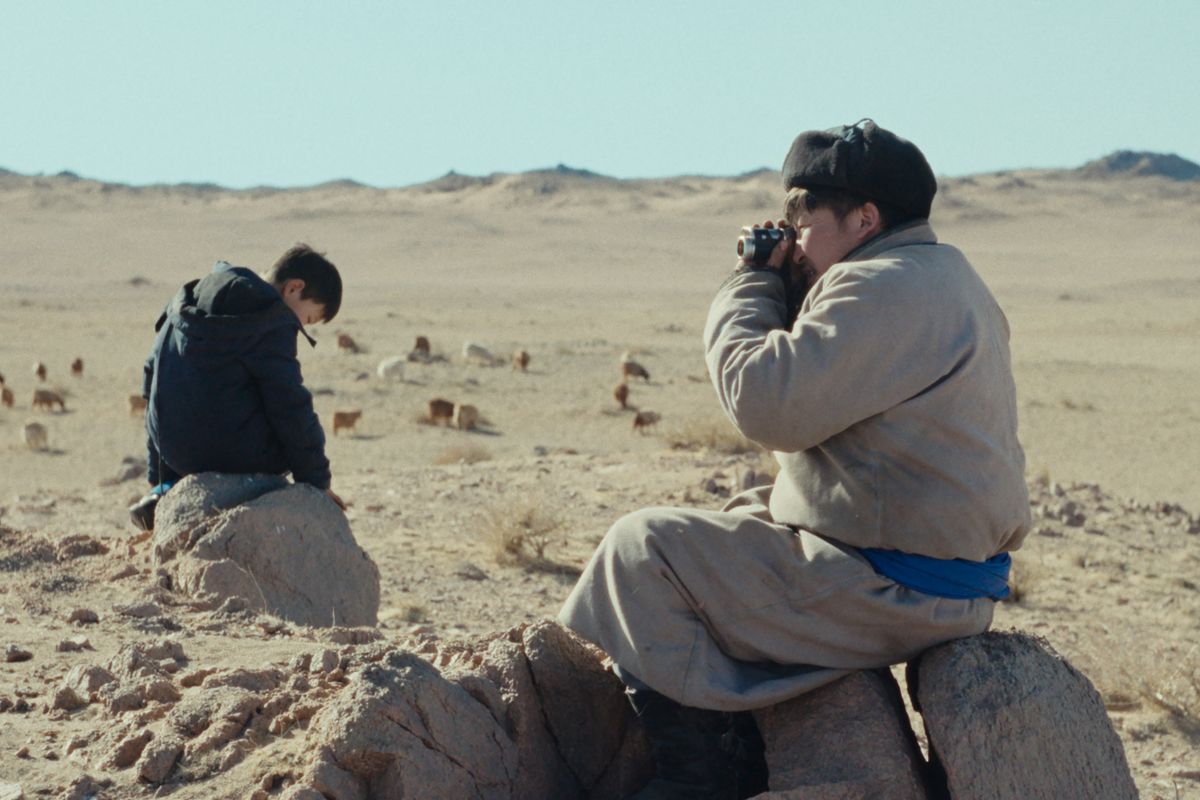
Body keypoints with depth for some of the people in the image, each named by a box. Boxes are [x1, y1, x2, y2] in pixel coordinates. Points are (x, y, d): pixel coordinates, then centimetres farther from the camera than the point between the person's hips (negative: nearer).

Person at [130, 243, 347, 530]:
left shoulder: (193, 298, 15)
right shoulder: (272, 321, -11)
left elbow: (152, 377, 20)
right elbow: (289, 406, -13)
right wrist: (317, 480, -4)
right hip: (236, 453, -8)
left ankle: (166, 492, 15)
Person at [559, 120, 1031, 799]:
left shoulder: (884, 290, -19)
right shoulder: (942, 277, 15)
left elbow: (768, 404, -23)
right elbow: (822, 382, 23)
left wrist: (752, 285, -7)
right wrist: (781, 287, 9)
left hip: (893, 589, -11)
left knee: (644, 549, -5)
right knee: (743, 518, 28)